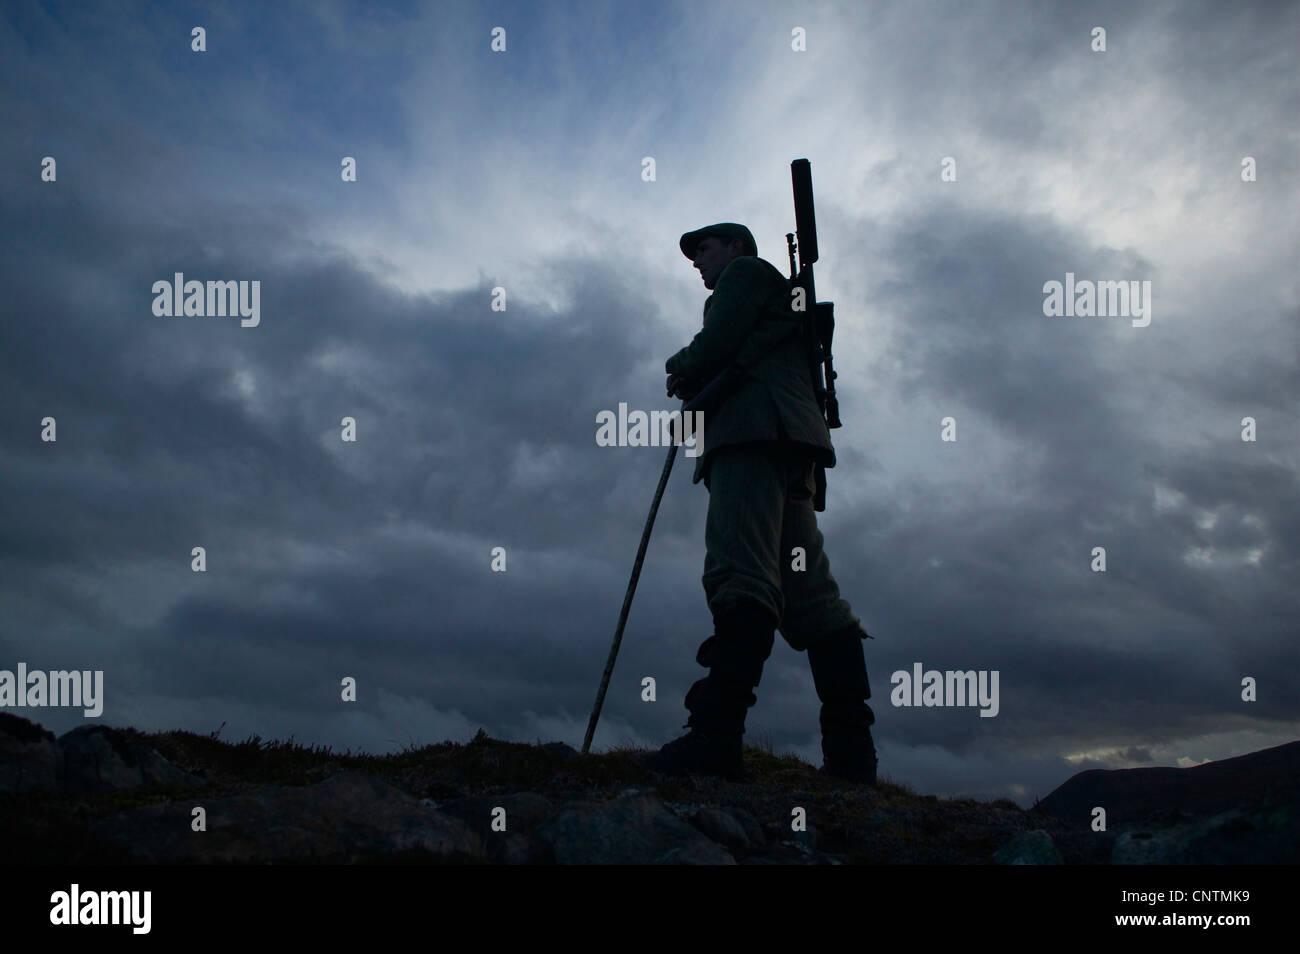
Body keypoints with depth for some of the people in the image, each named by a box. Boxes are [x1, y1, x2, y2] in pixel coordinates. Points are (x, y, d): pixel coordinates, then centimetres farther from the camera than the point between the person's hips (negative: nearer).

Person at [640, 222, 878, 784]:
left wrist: (681, 370, 17)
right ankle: (850, 751, -8)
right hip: (786, 451, 9)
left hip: (755, 429, -9)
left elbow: (715, 347, -1)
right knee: (808, 590, -2)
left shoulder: (748, 272, 14)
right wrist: (694, 380, 16)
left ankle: (716, 736, -34)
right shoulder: (780, 302, 40)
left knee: (740, 577, -23)